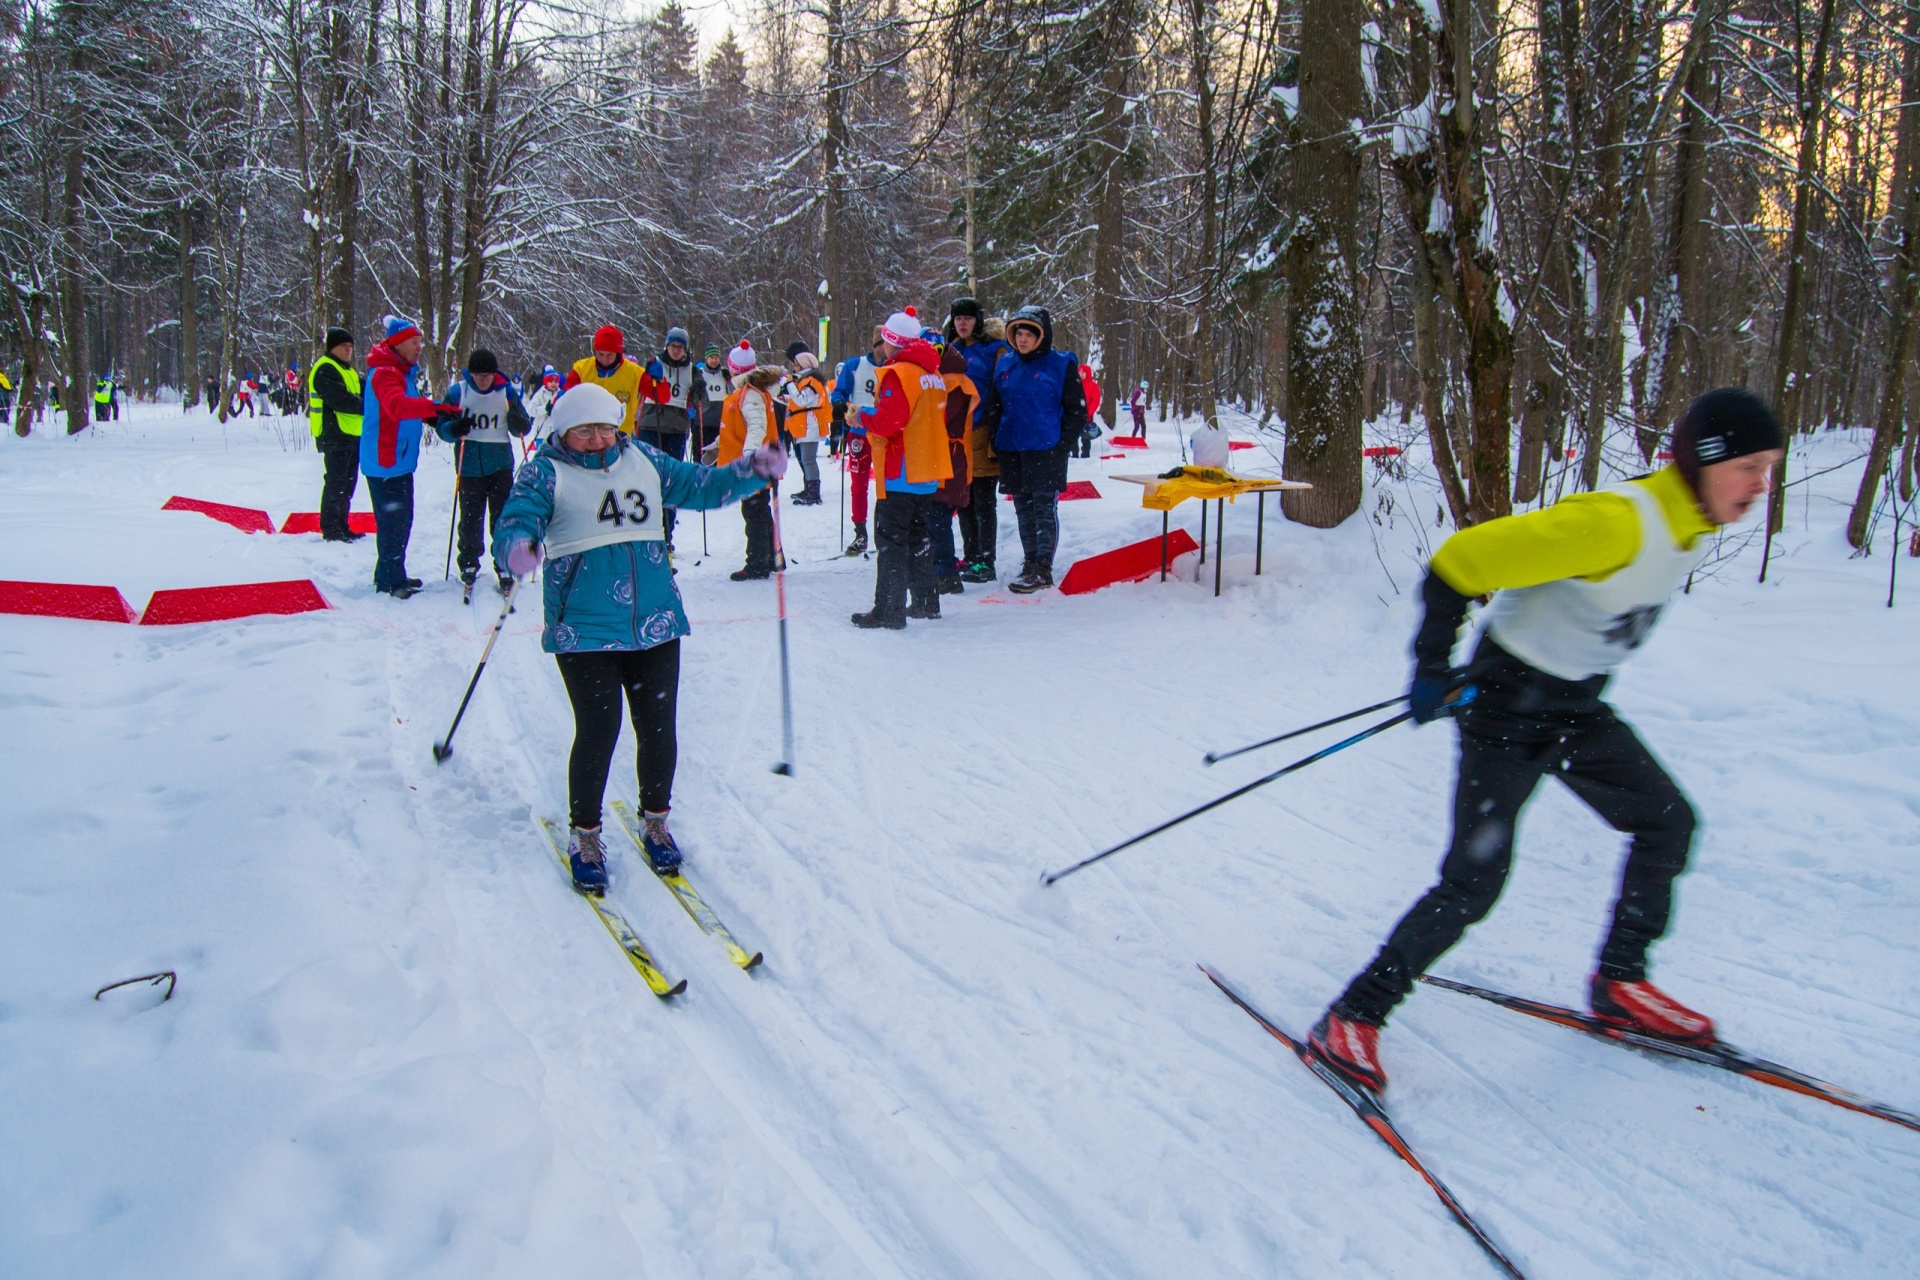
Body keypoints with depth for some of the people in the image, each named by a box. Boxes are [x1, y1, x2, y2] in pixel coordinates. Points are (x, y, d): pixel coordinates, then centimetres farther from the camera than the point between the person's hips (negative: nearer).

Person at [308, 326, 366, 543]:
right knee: (336, 483, -8)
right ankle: (330, 528, -4)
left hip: (352, 435, 10)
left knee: (348, 484, 13)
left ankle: (341, 526, 21)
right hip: (335, 435, -10)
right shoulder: (324, 370, -10)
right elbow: (338, 399, -22)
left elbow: (362, 394, 16)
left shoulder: (349, 370, 21)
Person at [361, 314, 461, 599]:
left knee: (401, 519, 16)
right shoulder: (384, 373, -16)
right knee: (393, 520, -6)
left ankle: (392, 575, 27)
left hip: (399, 459, 10)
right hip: (385, 461, -10)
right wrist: (434, 408, -45)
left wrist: (435, 414, 8)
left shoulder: (404, 372, 17)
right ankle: (390, 579, 2)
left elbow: (409, 406, 26)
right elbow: (396, 405, -35)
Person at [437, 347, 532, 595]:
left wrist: (518, 422, -17)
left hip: (501, 466, 0)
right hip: (469, 468, 0)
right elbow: (441, 426, 0)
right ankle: (469, 565, 24)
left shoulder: (507, 392, 1)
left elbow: (522, 427, 7)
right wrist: (455, 429, -22)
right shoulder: (456, 392, -2)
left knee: (502, 519, 2)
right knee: (470, 519, 6)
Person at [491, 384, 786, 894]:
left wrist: (753, 470, 1)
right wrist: (516, 550, -36)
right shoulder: (546, 472, 0)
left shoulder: (643, 461, 11)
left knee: (658, 728, 7)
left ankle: (655, 821, 29)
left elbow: (700, 486, 16)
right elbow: (516, 522, -12)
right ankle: (584, 834, 16)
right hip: (584, 629, -4)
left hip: (656, 623, 4)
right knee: (597, 731, -6)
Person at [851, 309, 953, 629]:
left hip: (900, 473, -8)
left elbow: (889, 421, -23)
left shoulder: (897, 373, -15)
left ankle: (889, 610, -6)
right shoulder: (933, 374, 12)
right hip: (927, 471, 9)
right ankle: (926, 601, 24)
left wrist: (862, 417, -4)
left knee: (891, 541, -5)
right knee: (919, 537, 18)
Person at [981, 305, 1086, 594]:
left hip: (1046, 451, -5)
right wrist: (998, 440, 8)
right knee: (1023, 511, 12)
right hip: (1012, 453, 5)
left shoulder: (1061, 365, -3)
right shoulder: (1005, 364, 10)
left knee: (1044, 510, -3)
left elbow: (1077, 410, -2)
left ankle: (1043, 570, 0)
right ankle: (1030, 564, 22)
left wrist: (1062, 445, -9)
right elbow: (992, 407, 19)